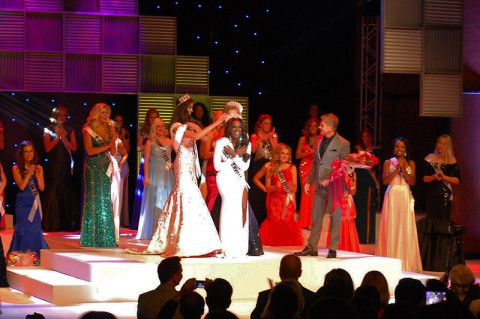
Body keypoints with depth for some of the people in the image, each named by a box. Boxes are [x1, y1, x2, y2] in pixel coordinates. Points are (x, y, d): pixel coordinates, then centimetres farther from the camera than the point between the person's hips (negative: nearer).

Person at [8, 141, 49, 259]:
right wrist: (29, 174, -17)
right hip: (22, 203, -3)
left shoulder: (38, 168, 6)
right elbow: (21, 186, -12)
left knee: (35, 230, 1)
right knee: (23, 230, -4)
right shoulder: (16, 168, -3)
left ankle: (36, 255, 6)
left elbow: (42, 188, 2)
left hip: (35, 203, 3)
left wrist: (38, 176, -12)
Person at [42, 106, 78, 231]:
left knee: (67, 194, 2)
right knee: (53, 193, -6)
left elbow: (74, 147, 1)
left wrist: (63, 138, -8)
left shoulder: (69, 131, 12)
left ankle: (67, 223, 6)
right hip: (53, 165, -3)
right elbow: (48, 148, -8)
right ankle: (51, 224, -4)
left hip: (66, 166, 3)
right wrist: (58, 136, -10)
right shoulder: (48, 130, 4)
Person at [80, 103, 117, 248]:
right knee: (93, 201, -4)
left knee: (106, 201, 3)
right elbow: (89, 150, -12)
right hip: (93, 168, -5)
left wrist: (113, 139, -6)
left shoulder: (109, 129, 12)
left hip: (106, 167, 5)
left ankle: (105, 238, 7)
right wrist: (106, 146, -15)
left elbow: (113, 152, 10)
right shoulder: (88, 130, -2)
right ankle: (91, 239, 1)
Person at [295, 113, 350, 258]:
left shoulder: (343, 144, -10)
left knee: (335, 218, 1)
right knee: (316, 217, 9)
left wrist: (329, 180, -18)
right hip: (319, 186, 6)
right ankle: (312, 247, 14)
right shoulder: (319, 140, 10)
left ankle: (333, 249, 8)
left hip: (334, 186, -6)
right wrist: (309, 181, 14)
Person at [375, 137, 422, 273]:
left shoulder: (411, 164, 11)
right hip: (392, 196, -1)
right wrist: (396, 170, -13)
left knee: (406, 228, -3)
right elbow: (385, 180, -4)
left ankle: (406, 261, 2)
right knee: (391, 228, -4)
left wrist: (403, 169, -11)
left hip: (405, 197, 1)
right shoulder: (388, 162, 6)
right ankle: (391, 260, 0)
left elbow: (412, 181, 1)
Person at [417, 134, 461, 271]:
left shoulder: (451, 160, 2)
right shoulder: (430, 159, 6)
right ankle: (430, 259, 6)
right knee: (431, 223, 1)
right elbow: (425, 178, 4)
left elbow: (457, 180, 0)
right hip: (432, 194, 1)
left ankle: (441, 259, 2)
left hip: (445, 195, -1)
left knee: (443, 224, -3)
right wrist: (434, 176, -15)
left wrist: (444, 177, -14)